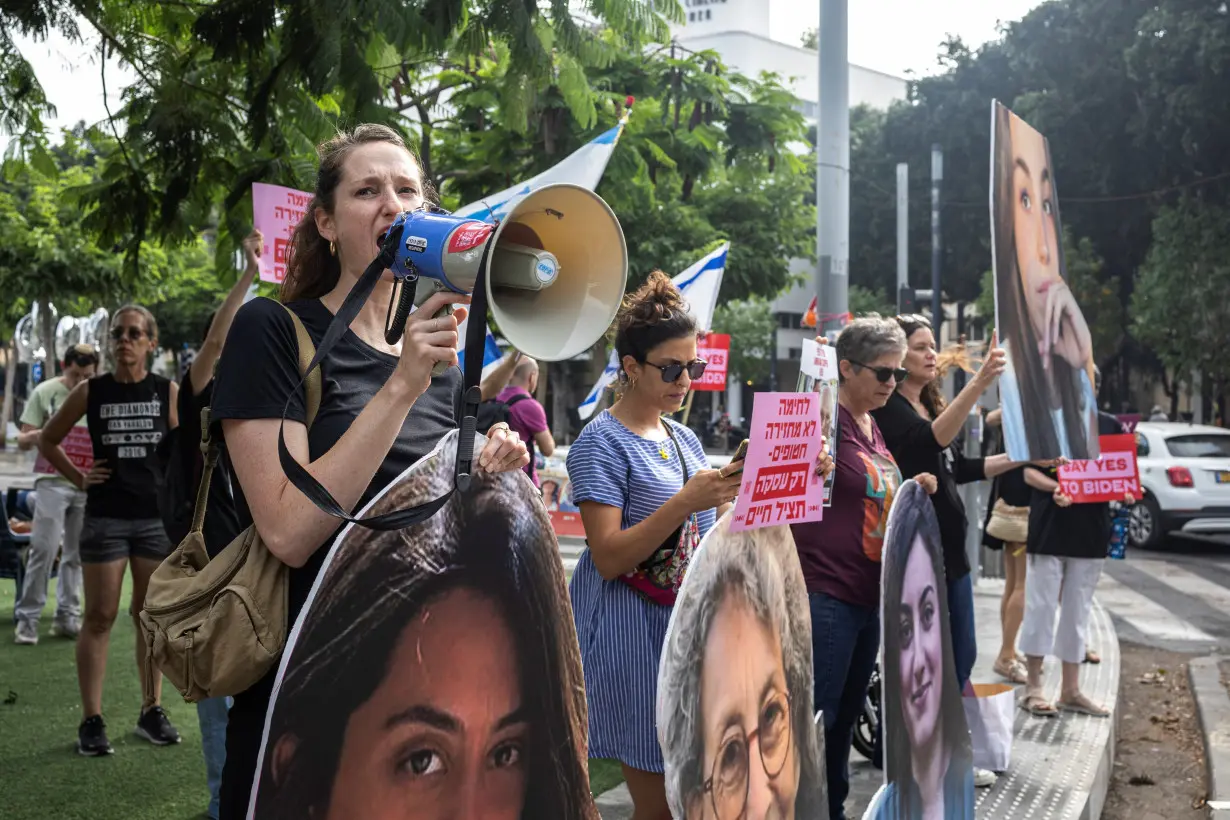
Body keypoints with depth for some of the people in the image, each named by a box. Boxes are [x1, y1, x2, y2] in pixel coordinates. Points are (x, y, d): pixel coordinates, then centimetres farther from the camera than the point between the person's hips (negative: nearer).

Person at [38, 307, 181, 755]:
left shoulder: (169, 391, 2)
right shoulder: (90, 392, 1)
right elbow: (47, 440, 12)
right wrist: (79, 478, 1)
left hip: (156, 517, 1)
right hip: (105, 516, -1)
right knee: (100, 617, -1)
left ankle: (151, 711, 20)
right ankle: (91, 721, 4)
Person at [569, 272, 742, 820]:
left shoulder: (683, 439, 13)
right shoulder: (602, 442, -9)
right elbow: (609, 558, -18)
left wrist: (734, 500, -1)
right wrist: (685, 502, -26)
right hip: (635, 635, -7)